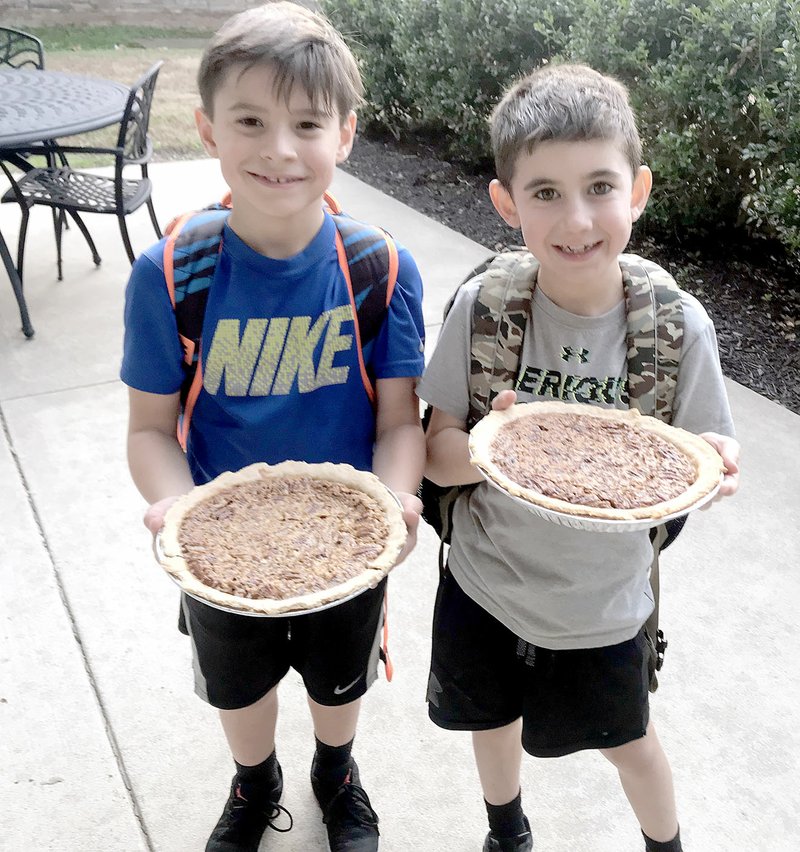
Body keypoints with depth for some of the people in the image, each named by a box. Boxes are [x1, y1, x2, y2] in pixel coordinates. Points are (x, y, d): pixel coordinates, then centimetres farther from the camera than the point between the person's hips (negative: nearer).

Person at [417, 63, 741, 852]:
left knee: (628, 742, 24)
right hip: (485, 586, 1)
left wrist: (710, 467, -30)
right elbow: (436, 455, -13)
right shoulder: (482, 307, -19)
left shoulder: (678, 326, -19)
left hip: (604, 605, -1)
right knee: (494, 723, 27)